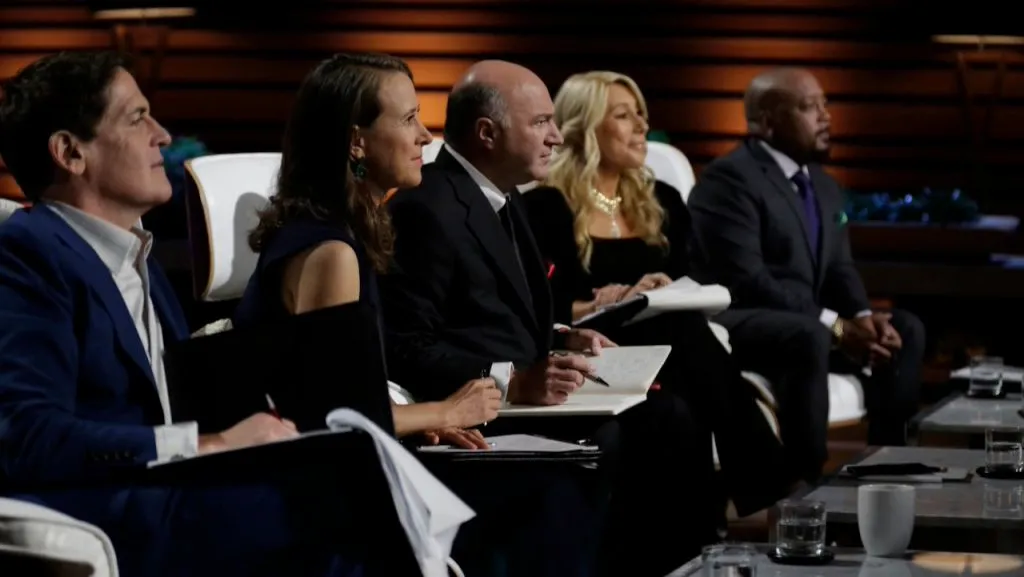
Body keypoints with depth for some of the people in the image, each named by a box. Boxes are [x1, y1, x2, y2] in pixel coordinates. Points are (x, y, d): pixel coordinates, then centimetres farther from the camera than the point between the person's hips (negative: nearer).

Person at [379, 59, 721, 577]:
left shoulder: (499, 197, 15)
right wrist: (510, 383, -27)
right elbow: (405, 349, -21)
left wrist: (562, 339, 8)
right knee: (610, 444, -25)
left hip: (522, 398, 9)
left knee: (670, 421, -6)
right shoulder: (429, 210, -15)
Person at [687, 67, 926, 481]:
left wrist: (863, 317, -11)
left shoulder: (824, 186, 15)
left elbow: (839, 270, 13)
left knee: (904, 329, -3)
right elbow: (746, 281, -23)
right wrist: (835, 326, -24)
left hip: (805, 325, 9)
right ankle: (805, 479, -31)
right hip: (736, 324, -9)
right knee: (809, 336, -36)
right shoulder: (729, 178, -15)